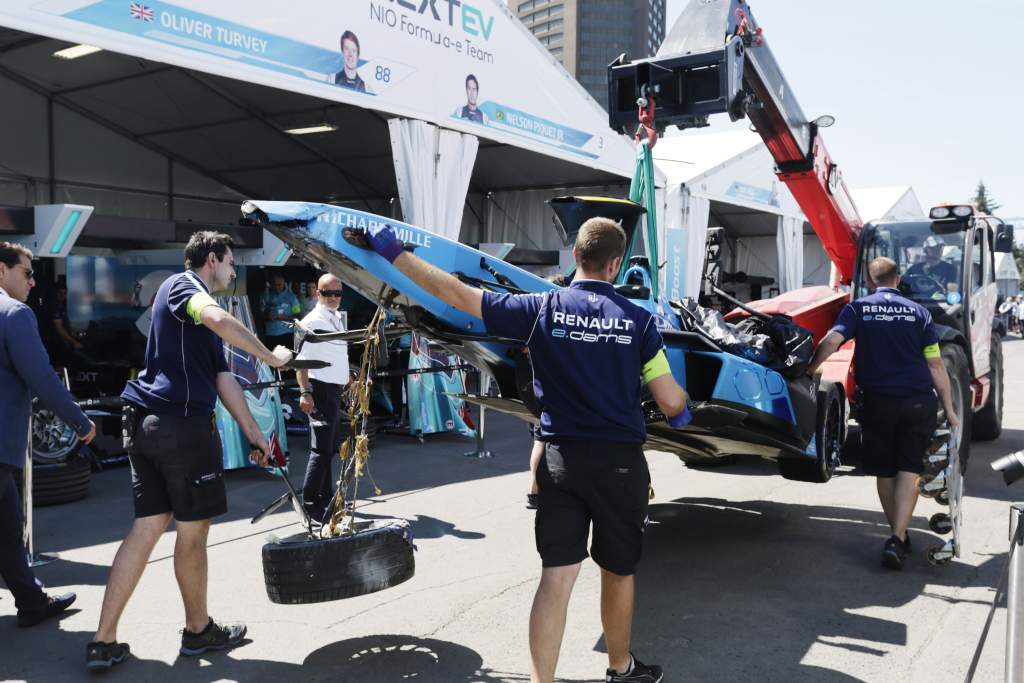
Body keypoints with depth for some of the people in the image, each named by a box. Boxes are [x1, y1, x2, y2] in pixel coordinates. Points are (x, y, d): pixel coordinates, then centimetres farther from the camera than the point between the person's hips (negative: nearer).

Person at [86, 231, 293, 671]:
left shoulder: (201, 322, 24)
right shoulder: (182, 285, -4)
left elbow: (223, 379, 23)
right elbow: (219, 319, -28)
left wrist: (254, 435, 23)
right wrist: (272, 357, -17)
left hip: (146, 425, 10)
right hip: (183, 424, -10)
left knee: (147, 528, 11)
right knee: (192, 532, 5)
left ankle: (103, 641, 14)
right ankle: (199, 631, 22)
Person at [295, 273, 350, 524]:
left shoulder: (338, 318, 14)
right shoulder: (312, 320, -12)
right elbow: (301, 360, -18)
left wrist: (349, 380, 26)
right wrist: (305, 392, -26)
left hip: (335, 390, 9)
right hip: (321, 389, -9)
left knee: (330, 446, 17)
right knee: (321, 448, -9)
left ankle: (325, 497, 28)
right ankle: (309, 504, -3)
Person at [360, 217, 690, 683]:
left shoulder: (542, 309, -6)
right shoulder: (638, 320, -6)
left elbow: (455, 293, -4)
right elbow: (671, 403, -4)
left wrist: (392, 252, 6)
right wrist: (682, 410, 22)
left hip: (561, 458, 0)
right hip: (620, 462, 0)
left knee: (556, 577, 4)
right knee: (618, 572, 18)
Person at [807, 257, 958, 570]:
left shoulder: (858, 308, 1)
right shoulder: (917, 311, 4)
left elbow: (832, 340, -16)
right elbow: (936, 365, 2)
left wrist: (810, 370, -4)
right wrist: (949, 409, 7)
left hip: (877, 401, 0)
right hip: (918, 402, 0)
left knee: (884, 473, 13)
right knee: (909, 471, 2)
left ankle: (898, 536, 24)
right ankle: (898, 539, -9)